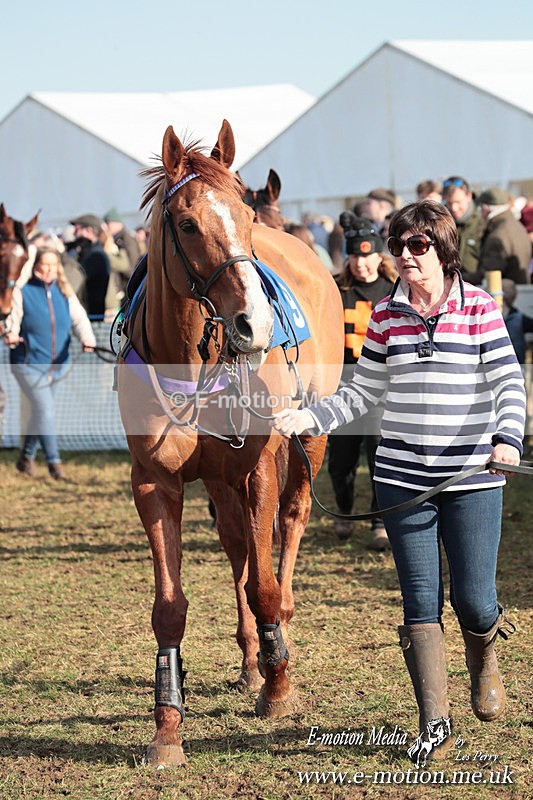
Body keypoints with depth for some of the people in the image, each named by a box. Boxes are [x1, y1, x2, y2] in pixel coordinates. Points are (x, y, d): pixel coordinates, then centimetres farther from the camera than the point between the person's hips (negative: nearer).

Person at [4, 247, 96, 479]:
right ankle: (54, 462, -8)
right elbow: (12, 319, -14)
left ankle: (27, 456, 35)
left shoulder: (64, 292, 5)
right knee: (45, 410, -14)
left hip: (57, 363, 5)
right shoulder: (22, 291, -8)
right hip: (29, 363, -5)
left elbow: (79, 318, -5)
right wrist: (10, 336, -37)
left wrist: (87, 338, -25)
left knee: (40, 411, 17)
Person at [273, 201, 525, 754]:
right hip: (402, 478, 2)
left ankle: (483, 660, 36)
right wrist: (308, 417, -3)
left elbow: (509, 385, -8)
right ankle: (435, 724, 7)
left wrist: (507, 438, -26)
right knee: (421, 603, 1)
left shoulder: (481, 309, -3)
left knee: (473, 600, 0)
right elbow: (362, 392, 12)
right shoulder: (385, 315, 6)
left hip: (472, 477, -2)